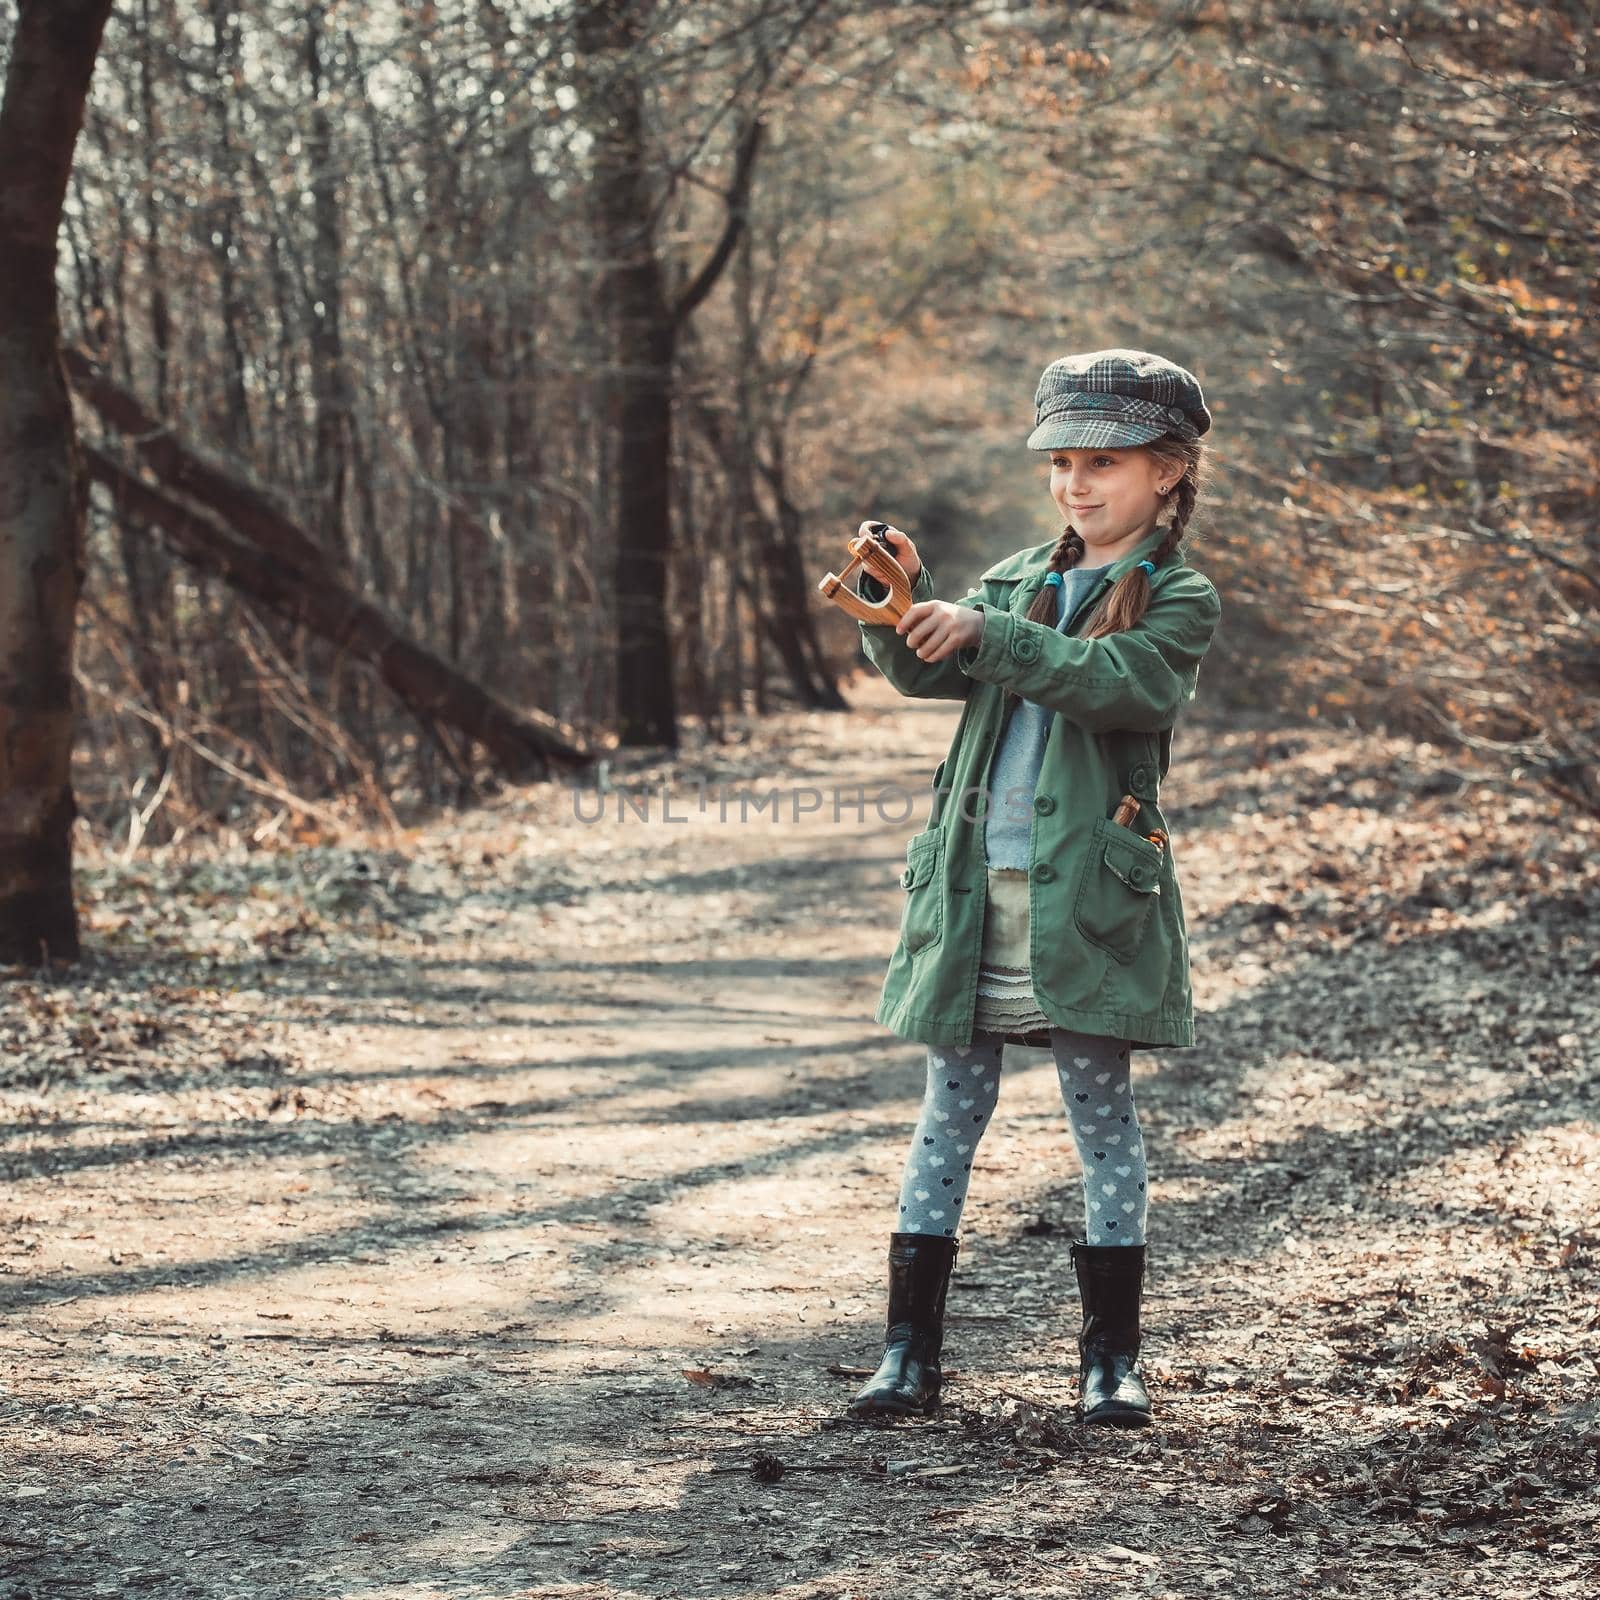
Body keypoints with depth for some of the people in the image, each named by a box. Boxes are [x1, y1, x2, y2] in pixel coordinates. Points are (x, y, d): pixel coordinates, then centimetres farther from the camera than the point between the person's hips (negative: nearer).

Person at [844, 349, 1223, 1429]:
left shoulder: (1180, 599, 0)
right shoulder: (1019, 580, 16)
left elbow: (1126, 682, -20)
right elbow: (925, 672, 5)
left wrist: (988, 634, -26)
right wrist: (901, 599, -15)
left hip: (1089, 894, -4)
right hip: (973, 886, 4)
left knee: (1103, 1115, 2)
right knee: (951, 1113, 6)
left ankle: (1113, 1359, 11)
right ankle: (910, 1350, 10)